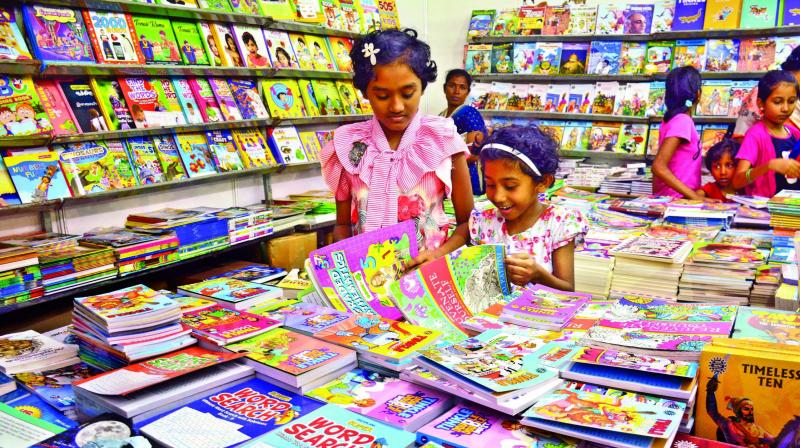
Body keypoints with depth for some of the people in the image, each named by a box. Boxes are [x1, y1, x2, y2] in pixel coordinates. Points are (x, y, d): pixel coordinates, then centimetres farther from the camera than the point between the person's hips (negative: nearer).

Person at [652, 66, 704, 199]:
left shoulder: (672, 118, 8)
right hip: (678, 198, -9)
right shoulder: (683, 121, -16)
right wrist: (696, 197, -27)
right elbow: (659, 167, -25)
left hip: (668, 196, 9)